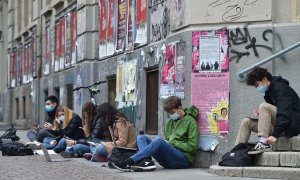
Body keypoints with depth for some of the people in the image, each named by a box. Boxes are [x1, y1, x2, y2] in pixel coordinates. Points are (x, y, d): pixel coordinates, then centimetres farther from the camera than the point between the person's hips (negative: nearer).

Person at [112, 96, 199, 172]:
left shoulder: (190, 122, 0)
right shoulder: (170, 122, 21)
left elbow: (192, 147, -7)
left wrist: (172, 142, -7)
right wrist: (167, 142, 0)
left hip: (184, 159, -7)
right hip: (168, 160, 7)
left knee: (158, 140, -31)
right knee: (141, 137, -4)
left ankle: (129, 163, -37)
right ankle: (147, 161, -35)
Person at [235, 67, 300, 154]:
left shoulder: (280, 87, -12)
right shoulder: (269, 92, 17)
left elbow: (284, 112, -24)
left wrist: (275, 135, -34)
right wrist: (262, 115, -3)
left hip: (292, 125, -9)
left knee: (264, 106, -26)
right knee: (246, 122, 2)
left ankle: (263, 143, -32)